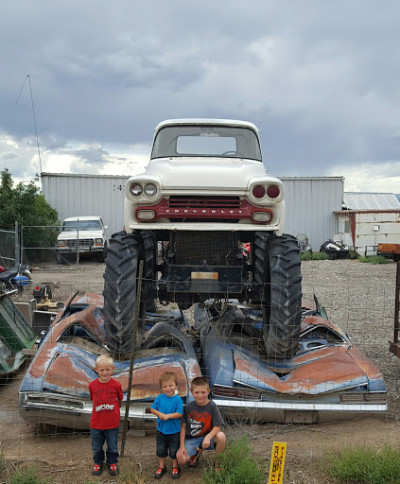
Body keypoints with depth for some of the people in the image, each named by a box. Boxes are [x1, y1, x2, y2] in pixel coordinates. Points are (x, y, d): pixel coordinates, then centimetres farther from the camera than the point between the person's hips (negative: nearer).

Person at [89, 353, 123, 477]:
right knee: (96, 447, 17)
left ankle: (112, 463, 39)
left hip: (112, 423, -1)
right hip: (96, 423, 1)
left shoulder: (116, 385, -13)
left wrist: (114, 410, 6)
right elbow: (93, 400, 7)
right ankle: (98, 463, 41)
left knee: (113, 447, 15)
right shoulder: (92, 385, -9)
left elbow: (119, 400, 2)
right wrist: (100, 410, 5)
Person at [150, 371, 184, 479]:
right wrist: (160, 414, -16)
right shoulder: (160, 398, -6)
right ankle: (161, 467, 35)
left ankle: (175, 467, 32)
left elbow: (180, 414, -20)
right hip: (161, 430, 3)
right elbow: (152, 409, 0)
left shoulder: (178, 399, -15)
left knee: (174, 451, 11)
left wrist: (167, 416, -24)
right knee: (161, 450, 16)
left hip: (174, 431, -3)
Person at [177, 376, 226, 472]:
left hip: (207, 436, -1)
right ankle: (196, 453, 15)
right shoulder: (188, 407, -7)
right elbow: (183, 427, -3)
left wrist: (208, 437, -32)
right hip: (191, 439, 1)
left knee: (221, 436, -33)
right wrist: (182, 446, -9)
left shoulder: (212, 406, -11)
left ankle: (218, 463, -5)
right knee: (182, 460, -22)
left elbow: (217, 426, -14)